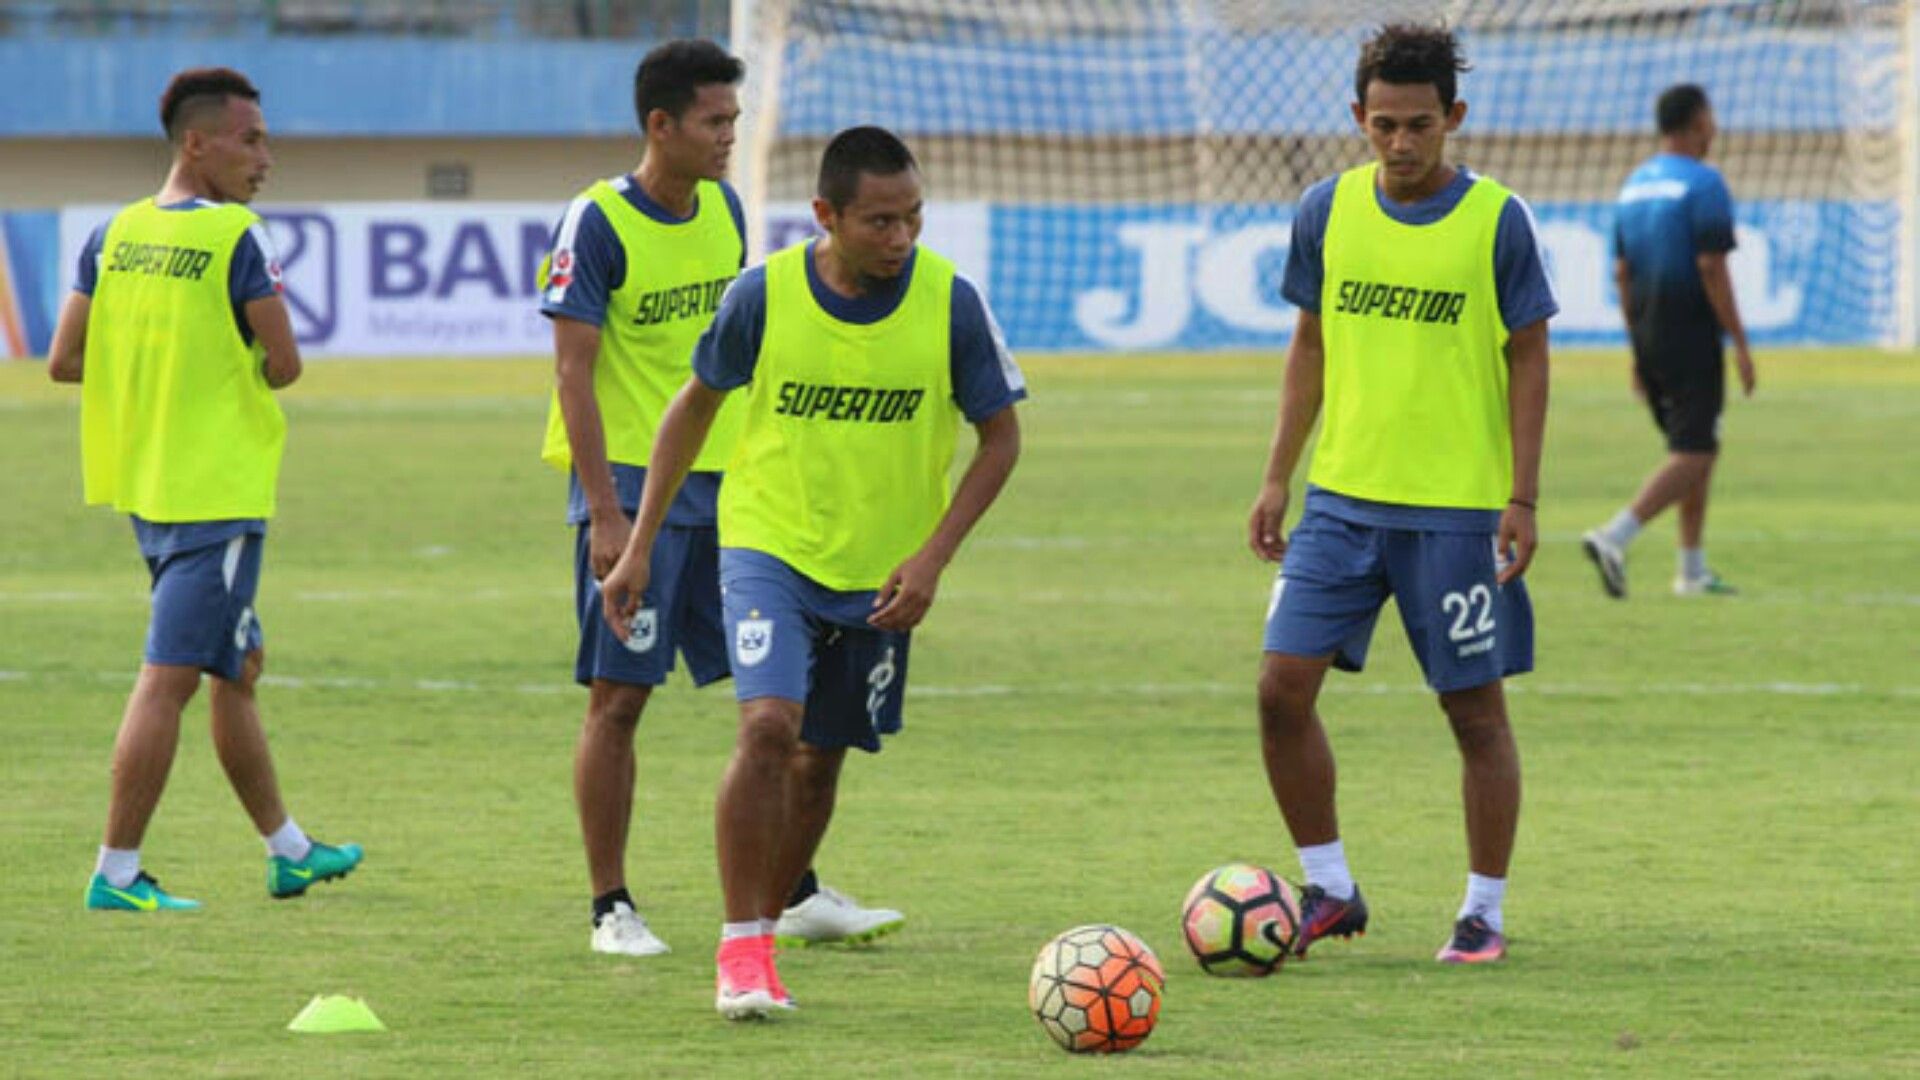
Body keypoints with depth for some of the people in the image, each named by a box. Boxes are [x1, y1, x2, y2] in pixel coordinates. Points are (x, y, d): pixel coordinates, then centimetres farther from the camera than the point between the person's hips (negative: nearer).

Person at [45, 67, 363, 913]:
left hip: (143, 485, 8)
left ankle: (288, 850, 29)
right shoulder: (237, 239, -14)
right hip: (218, 490, -8)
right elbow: (284, 365, -14)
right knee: (169, 678, -7)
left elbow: (64, 361, 5)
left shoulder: (114, 235, 5)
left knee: (238, 667, 19)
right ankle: (116, 874, -9)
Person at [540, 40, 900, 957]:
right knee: (619, 696, -4)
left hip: (721, 481, 7)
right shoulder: (597, 224, -12)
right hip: (630, 481, -7)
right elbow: (572, 373, -14)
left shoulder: (724, 209, 9)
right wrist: (605, 512, -18)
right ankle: (611, 909, 5)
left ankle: (797, 897, 12)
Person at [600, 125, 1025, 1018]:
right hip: (770, 544, -2)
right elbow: (694, 406, 4)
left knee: (818, 763, 10)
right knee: (768, 727, -21)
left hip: (883, 574, 2)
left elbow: (1000, 436, -1)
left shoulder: (949, 302, -12)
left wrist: (932, 559, -11)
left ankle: (762, 934, 29)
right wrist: (640, 544, 3)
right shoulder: (764, 295, -13)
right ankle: (743, 950, -14)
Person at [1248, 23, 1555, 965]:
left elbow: (1528, 358, -1)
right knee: (1283, 685, -4)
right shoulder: (1328, 211, 3)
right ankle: (1329, 889, 10)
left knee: (1476, 709, 2)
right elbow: (1311, 345, 12)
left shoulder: (1497, 222, -6)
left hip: (1459, 508, -3)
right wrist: (1278, 477, 8)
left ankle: (1483, 913, 13)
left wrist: (1522, 498, -6)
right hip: (1342, 497, 3)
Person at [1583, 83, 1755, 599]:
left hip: (1647, 333, 8)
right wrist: (1740, 343, -13)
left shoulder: (1634, 185, 12)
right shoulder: (1703, 183, -12)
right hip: (1692, 338, -8)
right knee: (1691, 457, -8)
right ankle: (1614, 537, -24)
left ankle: (1693, 571, 16)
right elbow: (1711, 268, -17)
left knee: (1698, 450, 17)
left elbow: (1622, 273, 13)